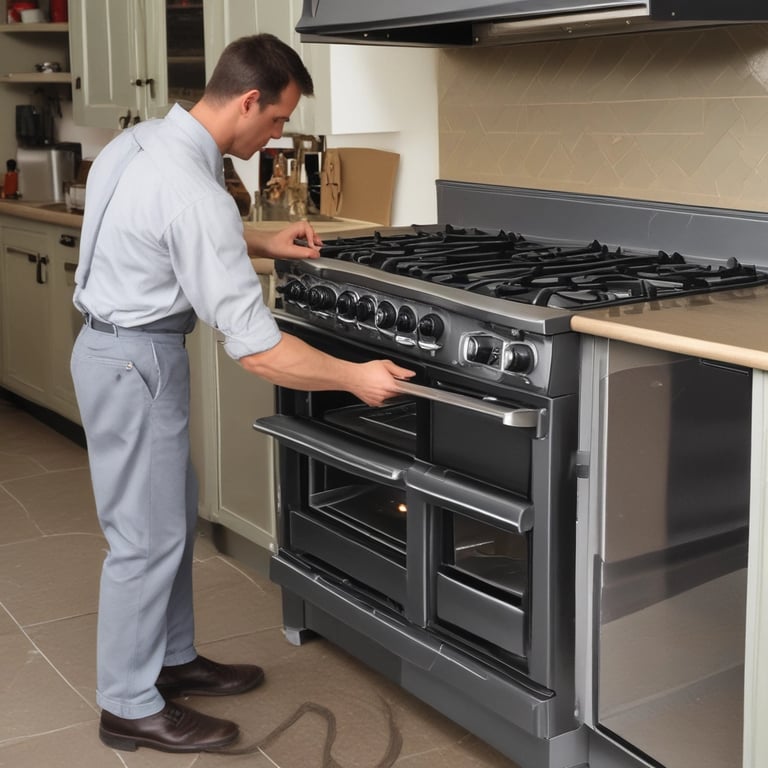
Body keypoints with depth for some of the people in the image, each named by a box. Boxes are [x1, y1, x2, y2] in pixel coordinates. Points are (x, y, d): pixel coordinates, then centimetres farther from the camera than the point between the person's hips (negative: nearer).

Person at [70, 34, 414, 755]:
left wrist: (262, 243, 16)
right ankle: (130, 707, 15)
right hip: (136, 362, -10)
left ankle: (172, 659, 33)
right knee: (148, 533, 1)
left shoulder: (138, 140, 2)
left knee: (175, 509, 19)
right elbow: (254, 349, -28)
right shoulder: (194, 194, -28)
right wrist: (354, 376, -17)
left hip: (116, 346, 10)